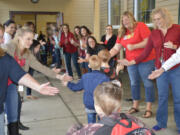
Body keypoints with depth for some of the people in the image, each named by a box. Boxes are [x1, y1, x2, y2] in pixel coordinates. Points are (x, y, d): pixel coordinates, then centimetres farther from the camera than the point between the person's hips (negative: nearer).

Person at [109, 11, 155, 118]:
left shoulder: (140, 26, -9)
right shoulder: (122, 32, 9)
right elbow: (116, 48, 6)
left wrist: (133, 46, -19)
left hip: (146, 60, -6)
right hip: (131, 61, 7)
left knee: (148, 83, -1)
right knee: (134, 83, 14)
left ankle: (149, 109, 8)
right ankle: (135, 106, 28)